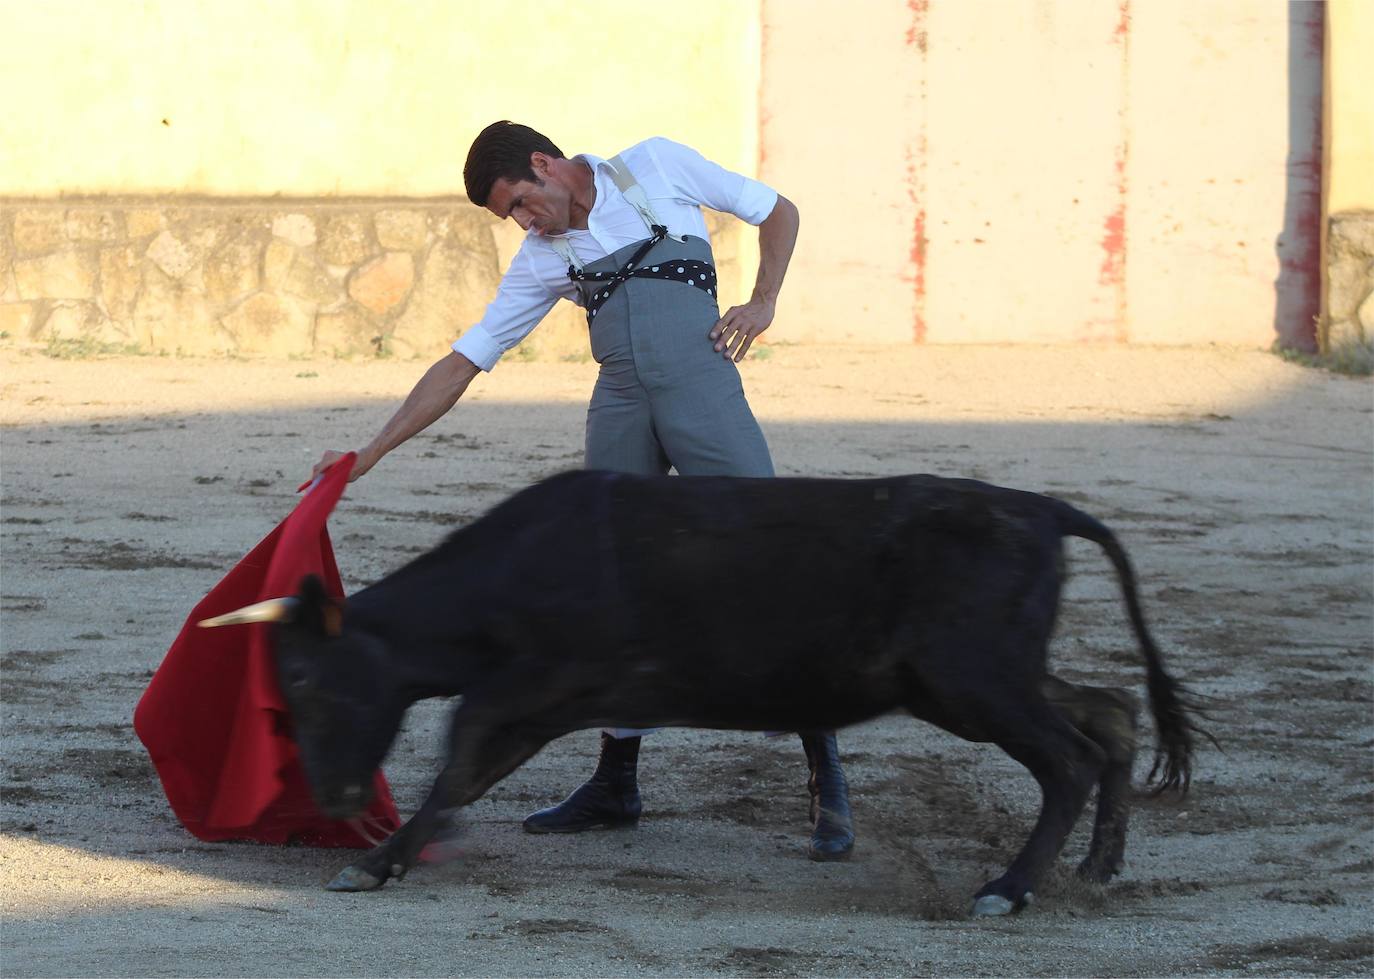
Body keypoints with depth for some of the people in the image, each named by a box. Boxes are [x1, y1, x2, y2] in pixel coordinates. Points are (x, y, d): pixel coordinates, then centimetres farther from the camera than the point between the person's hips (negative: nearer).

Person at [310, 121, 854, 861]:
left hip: (701, 382, -4)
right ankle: (614, 786, 13)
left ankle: (826, 779, -7)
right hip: (618, 404, 4)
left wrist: (763, 303, -2)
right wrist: (370, 454, 12)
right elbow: (462, 363, 17)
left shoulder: (657, 167, 8)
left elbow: (778, 212, 14)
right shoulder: (543, 258, 16)